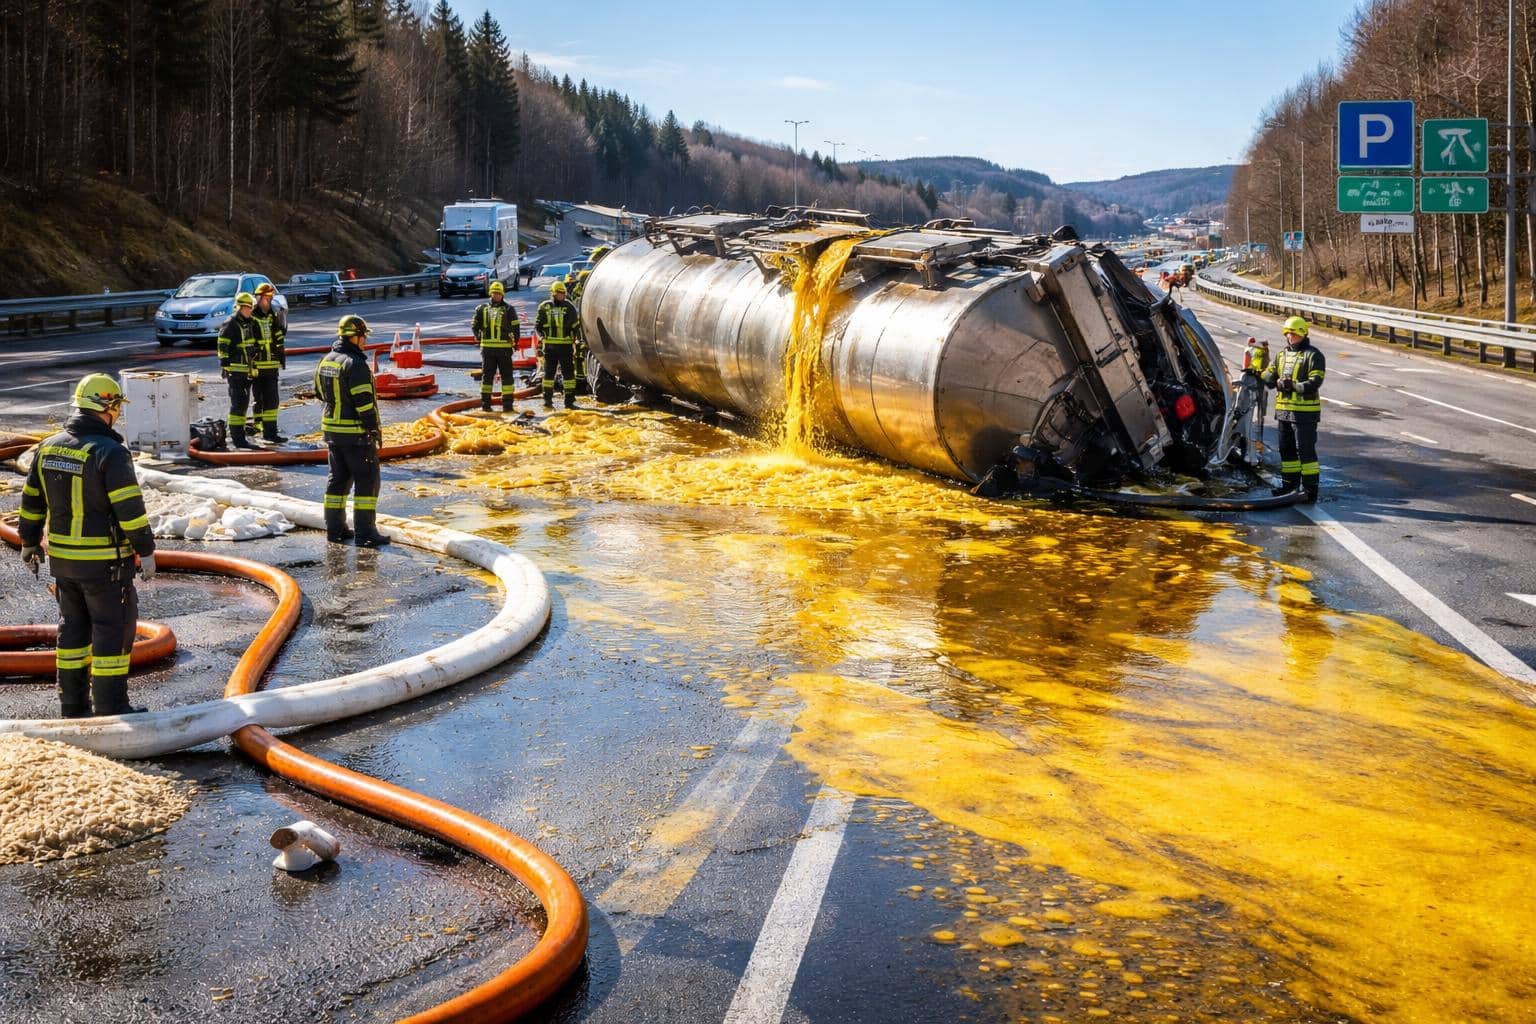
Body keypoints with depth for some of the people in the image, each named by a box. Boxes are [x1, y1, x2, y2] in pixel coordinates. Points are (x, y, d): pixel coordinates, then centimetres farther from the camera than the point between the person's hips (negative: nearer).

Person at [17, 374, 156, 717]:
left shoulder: (49, 447, 5)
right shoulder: (111, 453, -17)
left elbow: (31, 500, 13)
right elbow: (130, 508, -19)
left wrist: (30, 542, 24)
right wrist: (146, 551, -12)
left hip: (62, 557, 7)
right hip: (104, 560, -7)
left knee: (73, 626, 17)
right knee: (113, 627, 3)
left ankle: (73, 704, 23)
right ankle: (111, 706, 6)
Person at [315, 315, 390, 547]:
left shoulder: (325, 361, 9)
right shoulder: (355, 364, -19)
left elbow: (321, 393, 19)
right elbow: (364, 401, -20)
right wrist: (374, 428, -12)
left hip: (331, 428, 8)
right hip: (356, 432, -8)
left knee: (338, 478, 16)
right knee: (367, 480, -2)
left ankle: (334, 528, 20)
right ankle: (365, 532, -3)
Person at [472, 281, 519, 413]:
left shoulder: (508, 310, 2)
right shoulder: (482, 308, 9)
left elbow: (516, 327, 2)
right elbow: (474, 325, 16)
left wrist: (515, 341, -1)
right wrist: (479, 337, 9)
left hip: (504, 348, -2)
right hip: (487, 347, 2)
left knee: (506, 375, -1)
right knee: (487, 375, 6)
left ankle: (507, 404, 2)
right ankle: (485, 404, 10)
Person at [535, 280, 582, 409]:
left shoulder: (569, 307, 4)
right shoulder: (544, 307, 3)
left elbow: (575, 325, 10)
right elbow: (537, 325, 10)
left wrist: (575, 337, -1)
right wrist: (541, 336, -5)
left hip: (566, 345, 0)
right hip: (550, 345, 0)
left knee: (568, 372, -1)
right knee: (549, 372, 6)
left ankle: (570, 401, 2)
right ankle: (548, 400, 13)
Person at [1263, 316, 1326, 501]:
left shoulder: (1313, 355, -7)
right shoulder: (1282, 355, 15)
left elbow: (1315, 382, -17)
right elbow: (1268, 377, 10)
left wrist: (1293, 385, -28)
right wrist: (1279, 382, -12)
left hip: (1304, 411, -7)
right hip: (1284, 410, 8)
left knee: (1305, 450, -7)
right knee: (1286, 449, 15)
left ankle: (1310, 489, -4)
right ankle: (1289, 483, 27)